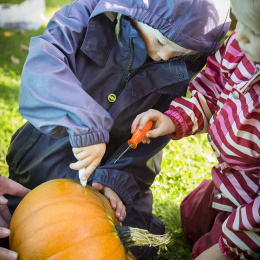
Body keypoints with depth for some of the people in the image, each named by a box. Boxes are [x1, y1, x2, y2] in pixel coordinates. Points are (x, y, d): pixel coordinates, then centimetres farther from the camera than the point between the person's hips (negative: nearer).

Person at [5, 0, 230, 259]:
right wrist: (85, 124, -46)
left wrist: (118, 179, -24)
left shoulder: (184, 66, -11)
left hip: (117, 164, 2)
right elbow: (42, 60, -33)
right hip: (48, 160, -1)